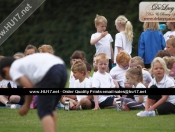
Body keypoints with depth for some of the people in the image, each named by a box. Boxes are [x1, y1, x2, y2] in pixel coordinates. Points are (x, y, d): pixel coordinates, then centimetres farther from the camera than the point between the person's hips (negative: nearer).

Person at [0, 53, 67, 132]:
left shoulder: (13, 69, 12)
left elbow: (29, 87, 2)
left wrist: (26, 106, 15)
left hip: (49, 73, -8)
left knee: (44, 112, -5)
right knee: (50, 109, 22)